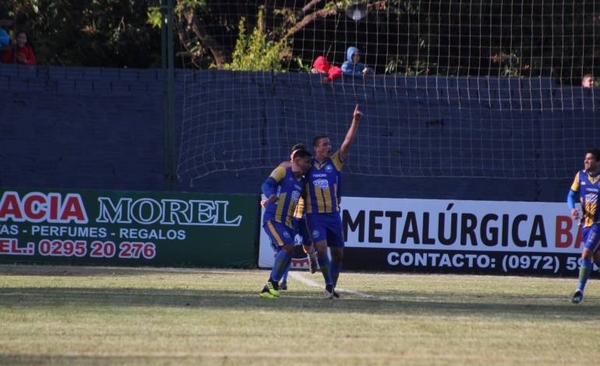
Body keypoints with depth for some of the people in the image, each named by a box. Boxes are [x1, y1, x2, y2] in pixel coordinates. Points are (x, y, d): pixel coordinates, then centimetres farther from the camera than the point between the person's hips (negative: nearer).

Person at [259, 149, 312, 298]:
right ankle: (273, 282, -11)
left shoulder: (302, 182, 16)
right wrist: (270, 196, -37)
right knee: (288, 247, -22)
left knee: (285, 256, 1)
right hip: (273, 219, -8)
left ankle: (268, 289, 10)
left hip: (288, 222, 8)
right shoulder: (283, 171, -4)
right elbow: (267, 185, -18)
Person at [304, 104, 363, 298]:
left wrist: (355, 121, -17)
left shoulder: (335, 162, 3)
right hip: (315, 215, -2)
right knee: (321, 248, -19)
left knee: (338, 253, 6)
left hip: (333, 214, 2)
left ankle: (332, 287, 21)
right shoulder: (309, 165, 2)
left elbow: (347, 142, -7)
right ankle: (329, 284, -7)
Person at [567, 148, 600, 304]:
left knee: (586, 254, -15)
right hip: (586, 221, 5)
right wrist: (572, 208, -11)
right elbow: (572, 194, 9)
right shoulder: (580, 175, 3)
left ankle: (580, 291, -12)